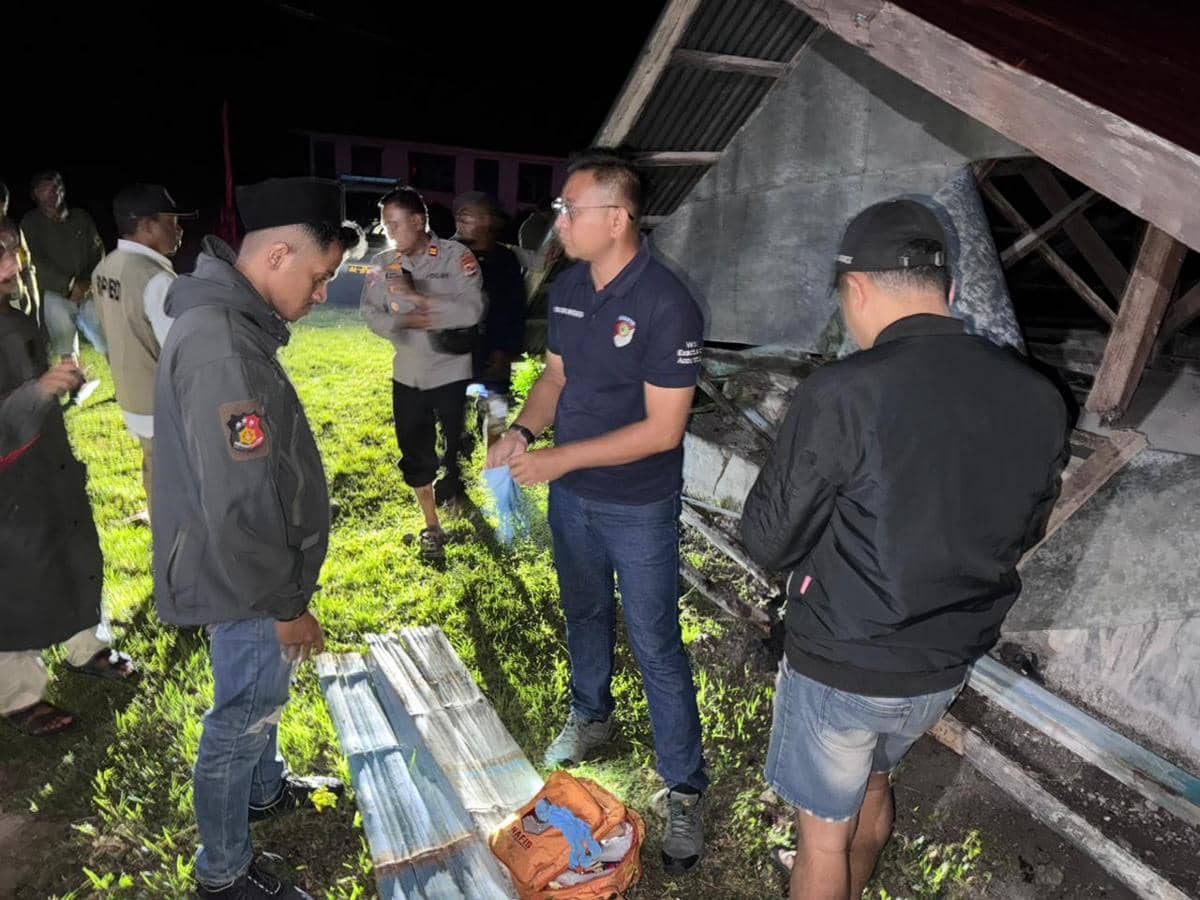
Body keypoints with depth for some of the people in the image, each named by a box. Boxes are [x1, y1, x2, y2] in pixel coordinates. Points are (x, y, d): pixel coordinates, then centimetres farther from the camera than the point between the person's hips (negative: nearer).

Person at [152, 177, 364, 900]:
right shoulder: (221, 348, -30)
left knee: (264, 692, 28)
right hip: (245, 583, -9)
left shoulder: (229, 318, 3)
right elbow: (239, 506, -29)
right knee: (242, 718, 10)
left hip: (259, 567, 9)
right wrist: (285, 605, -17)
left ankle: (266, 788, 53)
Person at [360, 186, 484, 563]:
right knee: (416, 456, 12)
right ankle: (432, 529, 30)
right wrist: (406, 322, -19)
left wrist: (417, 296, -24)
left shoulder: (456, 256, -11)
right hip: (407, 377, 5)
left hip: (452, 374, -4)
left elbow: (472, 310, -22)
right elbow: (371, 316, 1)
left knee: (456, 453, 9)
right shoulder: (383, 263, 2)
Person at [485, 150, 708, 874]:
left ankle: (684, 789, 25)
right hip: (571, 495, 7)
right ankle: (592, 717, 51)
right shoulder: (568, 288, 1)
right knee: (585, 615, 25)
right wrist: (522, 432, -9)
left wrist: (562, 458, -23)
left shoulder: (666, 305, -23)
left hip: (639, 509, -7)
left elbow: (663, 429, -23)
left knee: (656, 646, 5)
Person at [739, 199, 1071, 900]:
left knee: (824, 828, 18)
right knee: (873, 783, 32)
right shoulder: (1038, 397, -8)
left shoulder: (842, 394, -27)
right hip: (951, 661, 7)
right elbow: (1024, 532, 6)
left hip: (844, 666, -6)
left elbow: (770, 539, -17)